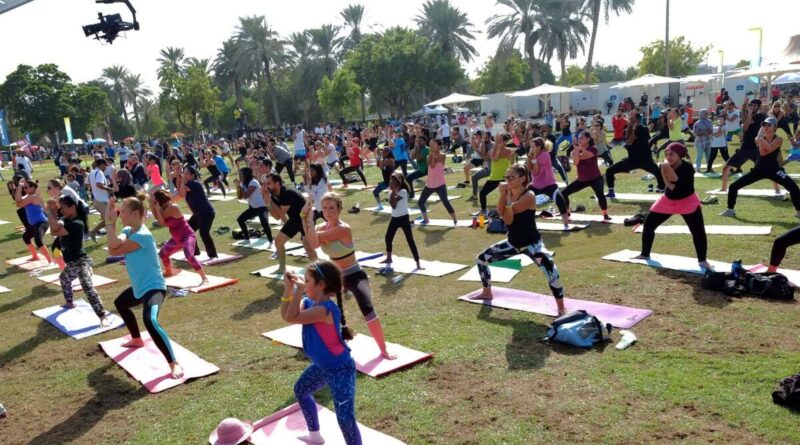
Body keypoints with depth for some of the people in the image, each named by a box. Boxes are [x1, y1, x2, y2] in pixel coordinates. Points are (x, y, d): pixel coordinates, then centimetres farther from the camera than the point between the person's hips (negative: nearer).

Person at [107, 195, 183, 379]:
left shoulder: (142, 235, -24)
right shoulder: (128, 230, 3)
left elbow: (113, 250, -23)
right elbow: (115, 245, -15)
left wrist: (110, 222, -17)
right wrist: (111, 221, -20)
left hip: (153, 287, -11)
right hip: (140, 286, 11)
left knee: (150, 320, -35)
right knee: (120, 303, 36)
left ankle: (174, 364, -33)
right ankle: (137, 339, 55)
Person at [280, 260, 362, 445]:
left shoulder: (325, 309, -31)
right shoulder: (309, 303, -1)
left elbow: (291, 318, -30)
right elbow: (285, 314, -3)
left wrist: (300, 290, -30)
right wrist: (288, 288, -13)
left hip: (340, 369, -11)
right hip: (322, 366, 11)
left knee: (346, 420, -15)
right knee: (301, 390, 33)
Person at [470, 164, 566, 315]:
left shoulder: (529, 196, -20)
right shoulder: (508, 193, 0)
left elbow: (508, 218, -25)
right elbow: (501, 212, -18)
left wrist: (508, 197, -22)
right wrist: (503, 194, -26)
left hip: (531, 243, -7)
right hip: (513, 242, 7)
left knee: (550, 269, -30)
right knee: (481, 259, 11)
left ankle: (562, 308, -13)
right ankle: (487, 293, 34)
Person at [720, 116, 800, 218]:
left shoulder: (779, 139, -7)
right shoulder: (758, 139, -1)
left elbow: (768, 150, -27)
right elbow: (762, 153, -19)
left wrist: (761, 138, -26)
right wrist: (760, 137, -23)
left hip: (774, 169, -3)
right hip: (759, 169, 3)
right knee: (734, 186, -3)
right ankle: (730, 210, 11)